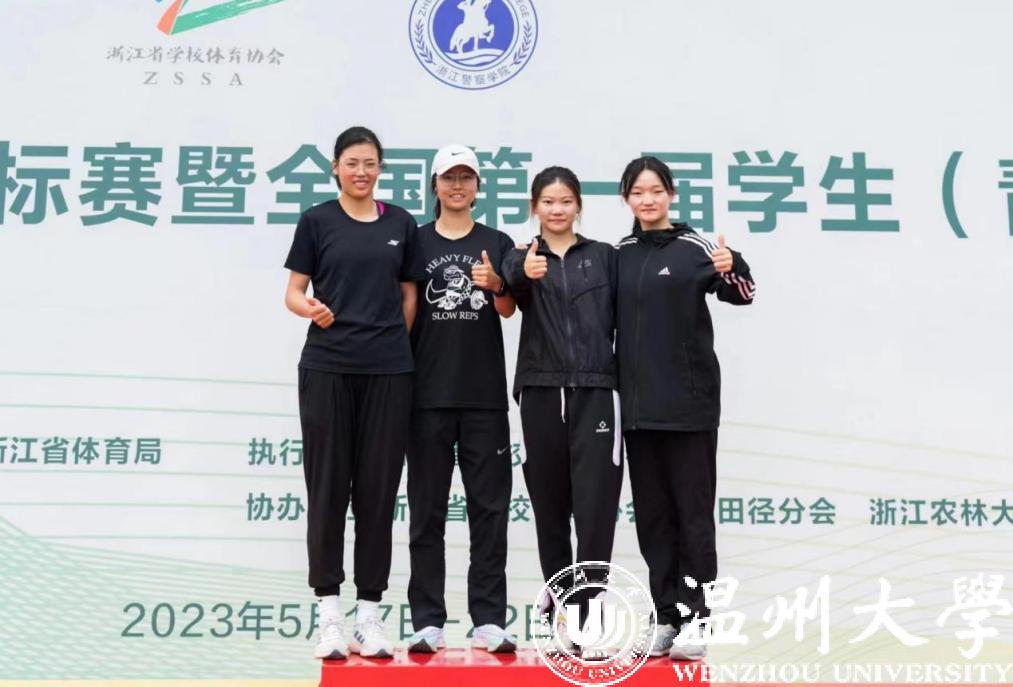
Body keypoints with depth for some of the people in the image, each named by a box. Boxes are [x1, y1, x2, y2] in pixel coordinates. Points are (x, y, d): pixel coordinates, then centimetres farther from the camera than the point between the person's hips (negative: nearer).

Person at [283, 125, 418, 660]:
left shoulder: (401, 223, 10)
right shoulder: (316, 221, 3)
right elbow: (293, 293, 1)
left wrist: (394, 346, 4)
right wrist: (311, 309, -19)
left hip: (388, 371, 2)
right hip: (327, 368, -2)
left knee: (378, 489, 4)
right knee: (328, 487, 1)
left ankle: (370, 614, 14)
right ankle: (329, 613, 11)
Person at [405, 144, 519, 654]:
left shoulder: (497, 244, 10)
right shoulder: (416, 243, 7)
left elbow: (507, 311, 4)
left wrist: (495, 284, -17)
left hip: (485, 393, 1)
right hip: (428, 392, 0)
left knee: (489, 506, 2)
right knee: (427, 509, 4)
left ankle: (488, 620, 9)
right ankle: (427, 621, 11)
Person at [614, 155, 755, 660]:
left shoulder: (693, 247, -4)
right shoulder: (620, 255, 10)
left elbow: (741, 294, -10)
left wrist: (731, 269, -29)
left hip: (689, 401, -5)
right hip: (638, 402, 5)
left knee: (692, 512, 1)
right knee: (652, 516, 9)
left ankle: (694, 620, 9)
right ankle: (666, 618, 19)